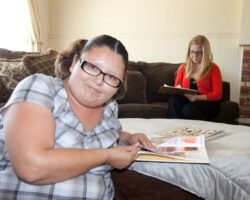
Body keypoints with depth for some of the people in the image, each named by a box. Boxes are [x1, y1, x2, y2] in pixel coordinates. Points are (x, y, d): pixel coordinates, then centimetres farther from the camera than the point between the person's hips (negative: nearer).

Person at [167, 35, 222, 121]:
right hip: (186, 100, 3)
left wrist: (197, 97, -18)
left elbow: (218, 95, -1)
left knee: (188, 109, -37)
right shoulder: (183, 67, 17)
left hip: (207, 102, -3)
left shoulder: (213, 68, 5)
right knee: (174, 99, -32)